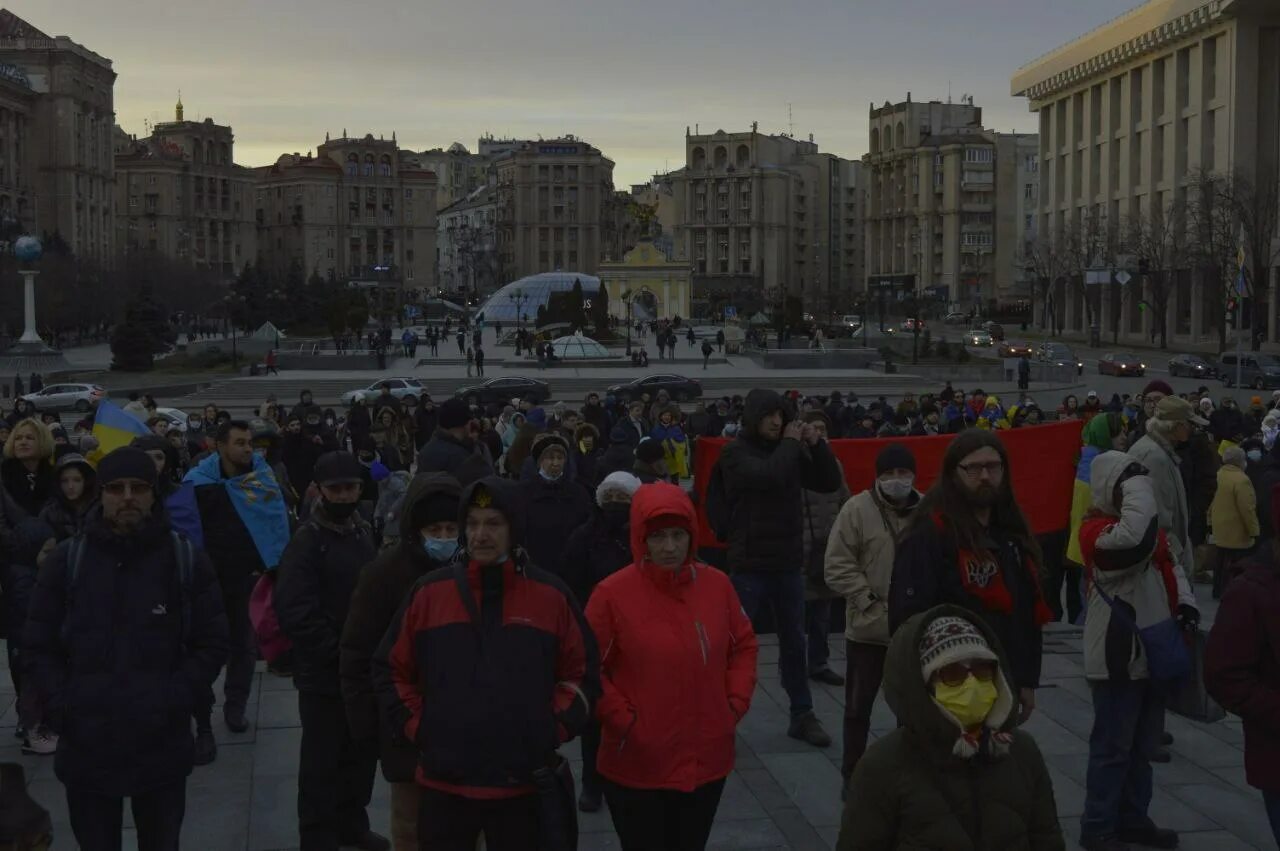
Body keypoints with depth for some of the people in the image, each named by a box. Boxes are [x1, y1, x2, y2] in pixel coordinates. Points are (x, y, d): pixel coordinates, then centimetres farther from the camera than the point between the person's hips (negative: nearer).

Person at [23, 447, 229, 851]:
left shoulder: (186, 559, 0)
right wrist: (60, 705, -8)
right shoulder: (66, 560, 1)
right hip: (86, 744, 0)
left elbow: (212, 643, 1)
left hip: (162, 745, 0)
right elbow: (39, 645, 5)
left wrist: (175, 701, -11)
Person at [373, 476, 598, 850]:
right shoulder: (430, 592, 1)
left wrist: (554, 729, -2)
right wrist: (416, 727, 0)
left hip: (524, 784, 0)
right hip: (444, 782, 0)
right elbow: (391, 669, 9)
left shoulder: (550, 595, 0)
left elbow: (582, 672, 7)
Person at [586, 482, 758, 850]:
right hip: (637, 768, -4)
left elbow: (744, 646, 12)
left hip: (707, 760, 4)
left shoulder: (717, 584, -1)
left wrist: (736, 703, 1)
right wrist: (625, 720, -13)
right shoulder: (612, 593, -13)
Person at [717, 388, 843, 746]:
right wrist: (791, 443, -13)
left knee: (795, 642, 12)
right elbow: (769, 476, -25)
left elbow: (830, 483, 8)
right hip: (750, 564, -5)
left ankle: (802, 716, 22)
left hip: (788, 563, 5)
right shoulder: (736, 452, -7)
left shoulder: (790, 450, 9)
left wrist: (816, 445, -5)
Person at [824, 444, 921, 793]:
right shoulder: (857, 508, -8)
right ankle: (853, 774, 22)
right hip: (868, 627, -3)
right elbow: (837, 566, -9)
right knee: (859, 704, 8)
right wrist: (869, 601, -14)